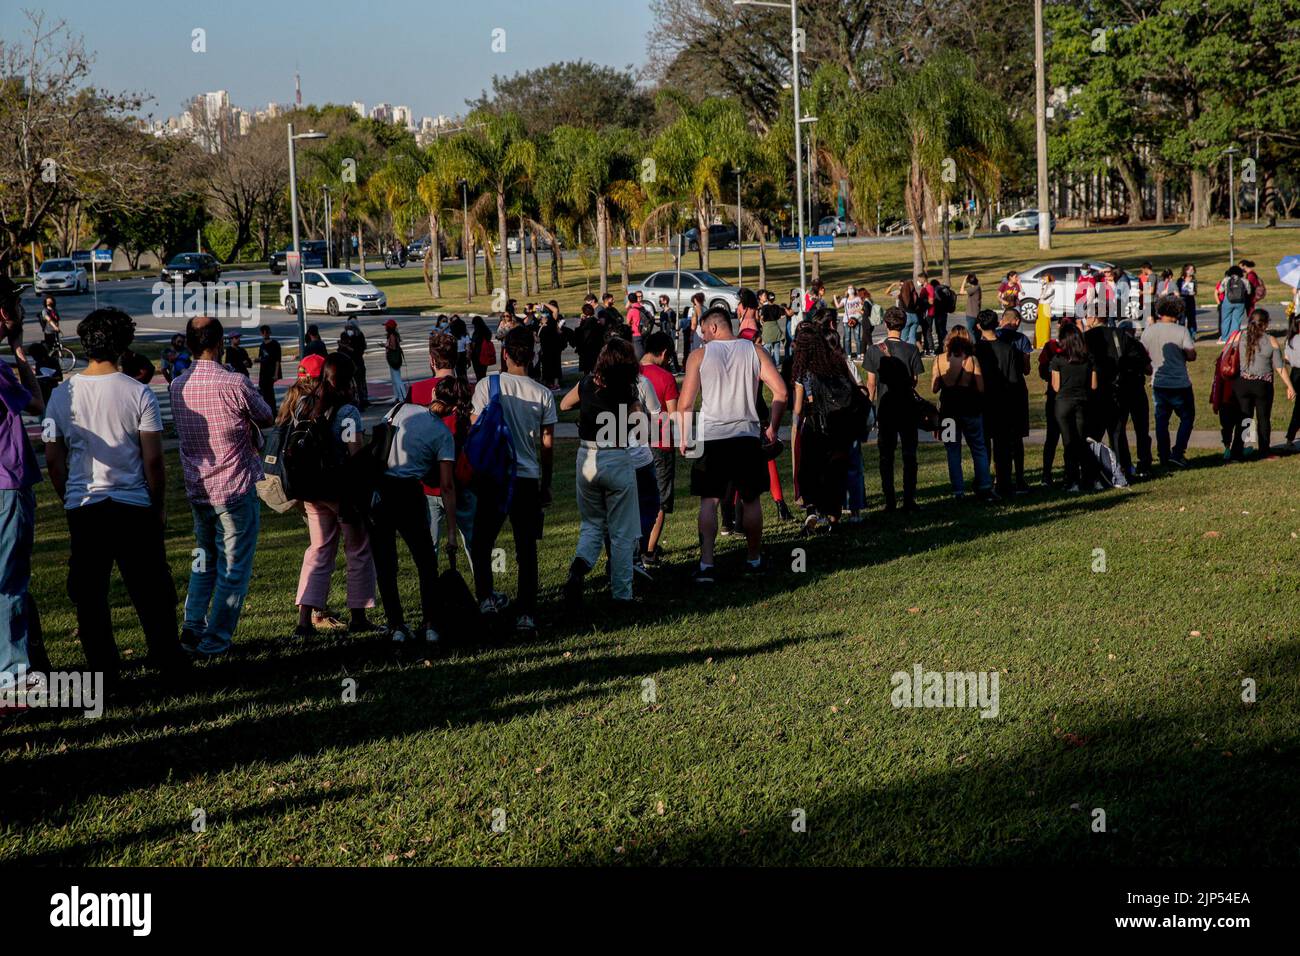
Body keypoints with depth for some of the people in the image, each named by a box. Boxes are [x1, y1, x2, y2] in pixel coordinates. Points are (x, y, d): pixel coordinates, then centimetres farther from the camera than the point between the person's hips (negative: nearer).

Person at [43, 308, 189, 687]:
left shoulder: (61, 395, 0)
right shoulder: (139, 393, -7)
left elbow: (53, 460, 2)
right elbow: (153, 460, -6)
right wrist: (159, 506, 6)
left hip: (82, 508, 2)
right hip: (133, 507, -1)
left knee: (89, 594, 9)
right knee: (151, 591, 9)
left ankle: (102, 670, 11)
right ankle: (169, 662, 16)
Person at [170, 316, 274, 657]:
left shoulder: (177, 386, 1)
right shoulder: (234, 383, -17)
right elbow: (267, 418, -2)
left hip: (197, 489, 6)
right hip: (235, 489, -6)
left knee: (204, 560, 23)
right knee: (233, 568, 4)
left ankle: (193, 627, 14)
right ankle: (214, 642, 5)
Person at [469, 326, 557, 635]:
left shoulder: (487, 386, -7)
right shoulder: (543, 394, -2)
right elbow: (547, 445, 2)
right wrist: (546, 485, 13)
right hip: (528, 478, 1)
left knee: (482, 542, 18)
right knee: (526, 550, 5)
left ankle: (485, 598, 16)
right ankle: (526, 614, 1)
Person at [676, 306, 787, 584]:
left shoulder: (700, 355, -1)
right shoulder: (754, 350, 5)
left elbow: (685, 403, -5)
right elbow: (780, 390, -3)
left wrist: (683, 438, 7)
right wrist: (772, 428, 7)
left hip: (710, 438, -2)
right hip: (747, 436, 2)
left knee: (709, 501, 1)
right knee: (750, 500, 14)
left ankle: (706, 563, -11)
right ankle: (754, 560, 24)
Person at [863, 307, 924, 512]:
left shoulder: (874, 351, -6)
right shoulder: (911, 350, -8)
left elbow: (871, 383, -3)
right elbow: (914, 381, -3)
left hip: (885, 409, 1)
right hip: (907, 409, -1)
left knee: (886, 456, 8)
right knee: (909, 455, 7)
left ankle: (889, 500, 7)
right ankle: (909, 499, 4)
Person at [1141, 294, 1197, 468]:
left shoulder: (1148, 331, -3)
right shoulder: (1181, 331, -13)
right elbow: (1192, 355, -12)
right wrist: (1180, 356, 7)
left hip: (1158, 382, 4)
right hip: (1179, 383, -4)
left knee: (1161, 419, 14)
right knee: (1187, 416, 11)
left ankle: (1164, 456, 15)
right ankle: (1177, 453, -1)